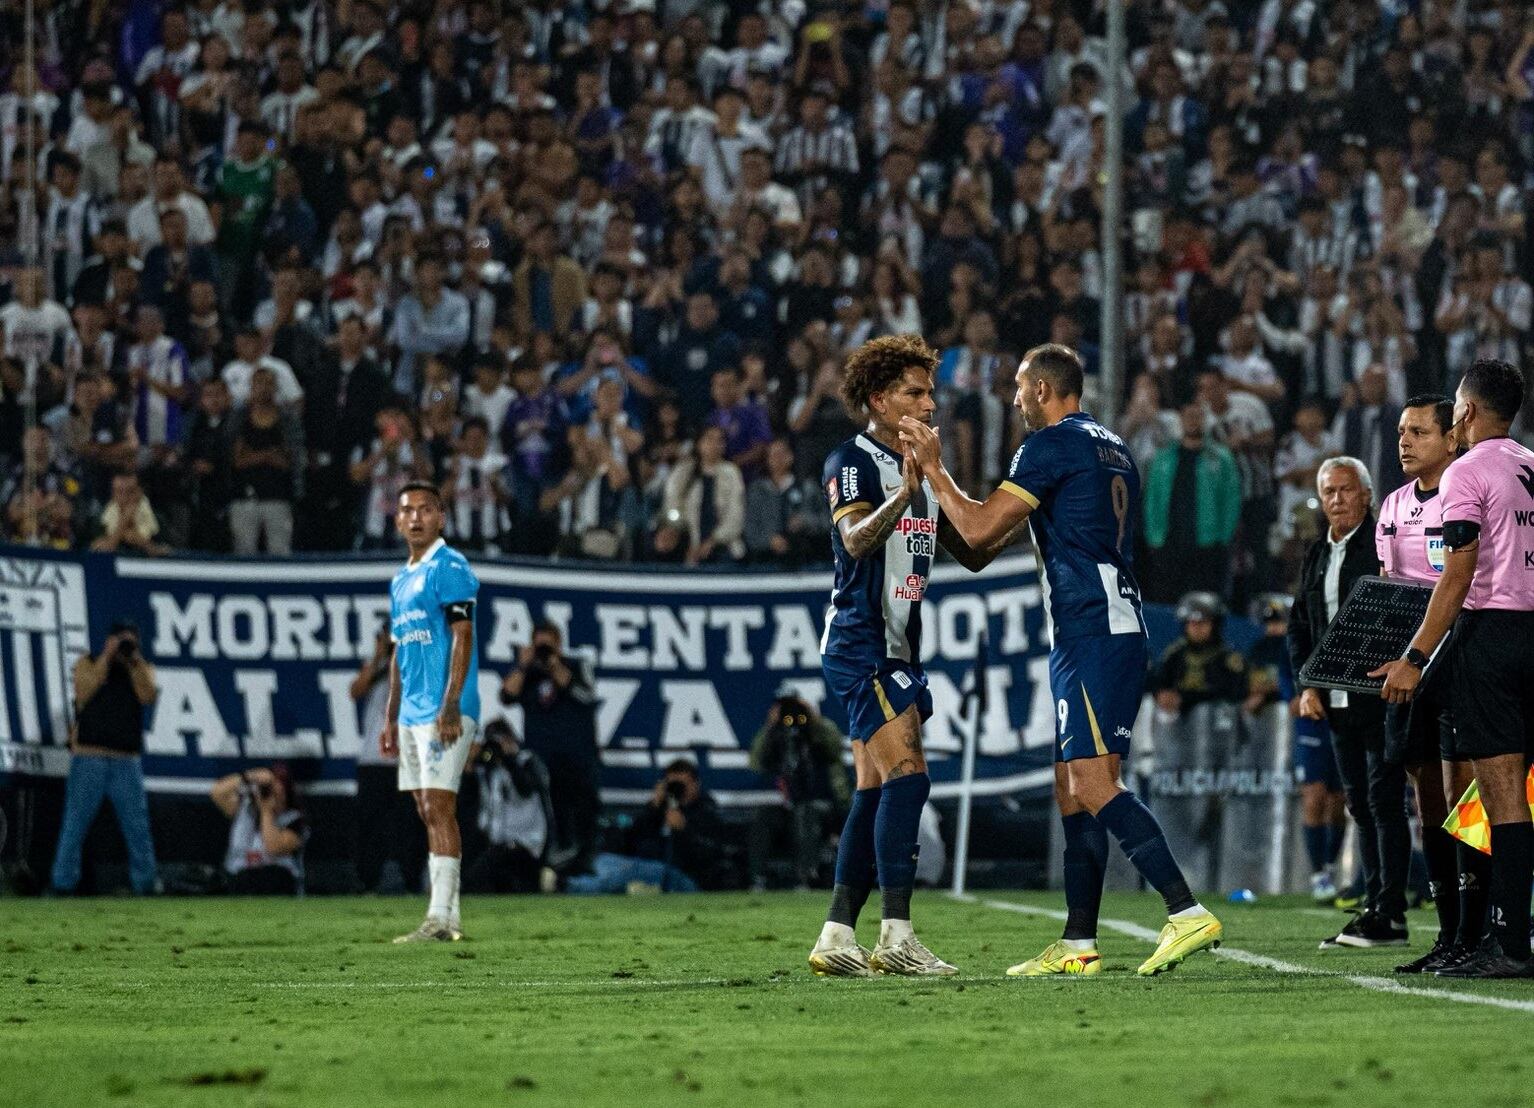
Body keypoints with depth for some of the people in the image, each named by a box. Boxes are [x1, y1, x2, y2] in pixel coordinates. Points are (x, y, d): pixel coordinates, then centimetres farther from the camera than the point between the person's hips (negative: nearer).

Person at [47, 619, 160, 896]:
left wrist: (134, 659, -9)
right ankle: (62, 882, -2)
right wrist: (107, 656, -9)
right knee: (75, 822, -5)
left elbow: (148, 695, -5)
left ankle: (147, 883, 5)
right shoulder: (87, 663, 8)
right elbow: (84, 692, -10)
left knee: (137, 825, 0)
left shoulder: (142, 668, 14)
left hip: (127, 760, 2)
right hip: (89, 756, -2)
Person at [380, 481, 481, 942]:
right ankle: (445, 919, 9)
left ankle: (441, 918, -16)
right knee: (428, 812, 7)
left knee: (438, 807, -13)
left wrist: (451, 705, -21)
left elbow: (462, 637, -14)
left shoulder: (449, 567, -7)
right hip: (412, 711, 9)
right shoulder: (400, 581, 20)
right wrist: (391, 717, 21)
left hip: (443, 710, -9)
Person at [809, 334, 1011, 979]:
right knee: (908, 775, -18)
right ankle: (896, 936, -21)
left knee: (875, 792, 7)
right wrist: (905, 491, -38)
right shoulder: (853, 461, -8)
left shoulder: (921, 471, 18)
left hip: (896, 652, 9)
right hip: (859, 644, -9)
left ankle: (836, 939, 8)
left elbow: (974, 553, 19)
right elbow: (856, 538, -25)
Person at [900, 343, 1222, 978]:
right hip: (1122, 627, 10)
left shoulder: (1051, 445, -8)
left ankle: (1188, 913, -24)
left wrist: (932, 467, 2)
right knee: (1072, 786, 10)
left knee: (1092, 782, -15)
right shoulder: (1113, 449, 20)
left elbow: (979, 530, -9)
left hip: (1088, 633, -10)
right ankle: (1078, 945, 10)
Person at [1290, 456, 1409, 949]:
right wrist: (1306, 684, 8)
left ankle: (1390, 915, -8)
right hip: (1337, 701, 8)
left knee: (1384, 799, -8)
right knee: (1360, 805, 9)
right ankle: (1374, 909, 13)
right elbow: (1299, 626, 20)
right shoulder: (1317, 554, 16)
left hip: (1382, 698, -8)